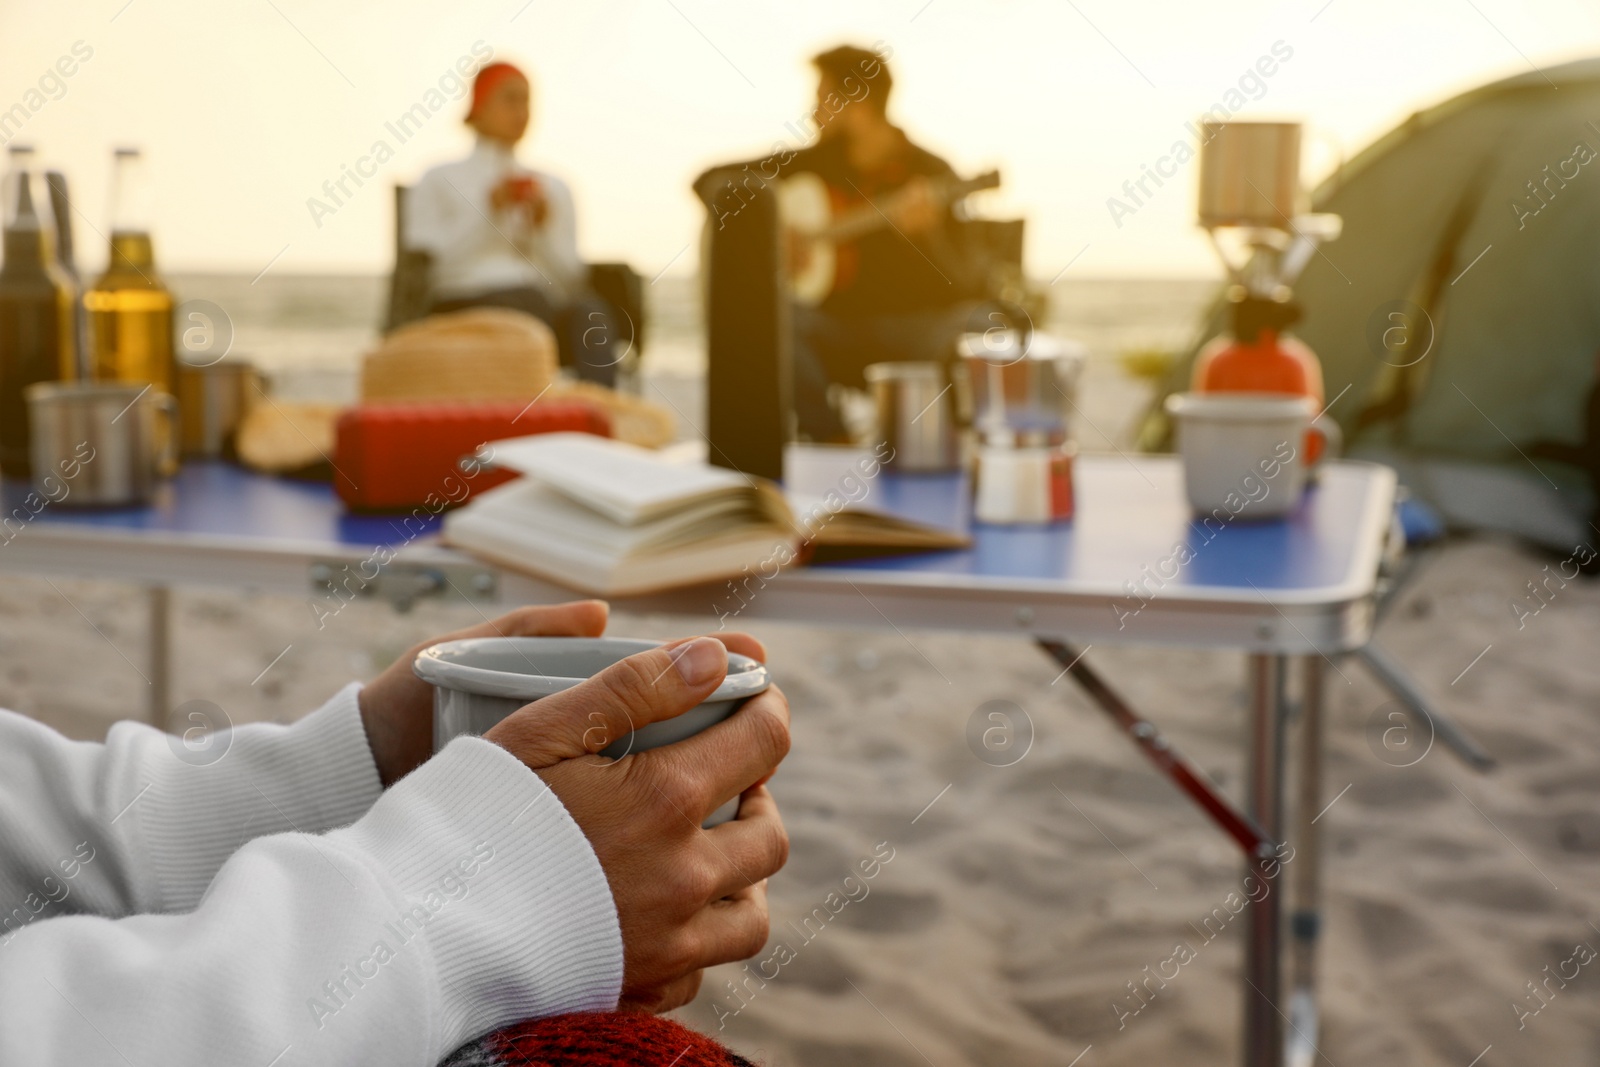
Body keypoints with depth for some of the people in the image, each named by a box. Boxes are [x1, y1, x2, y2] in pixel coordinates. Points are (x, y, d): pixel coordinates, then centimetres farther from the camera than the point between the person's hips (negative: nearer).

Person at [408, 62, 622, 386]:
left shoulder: (552, 188, 28)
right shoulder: (438, 182, 19)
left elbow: (571, 283, 19)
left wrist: (544, 228, 1)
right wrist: (488, 212, -3)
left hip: (540, 308, 3)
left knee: (590, 313, -34)